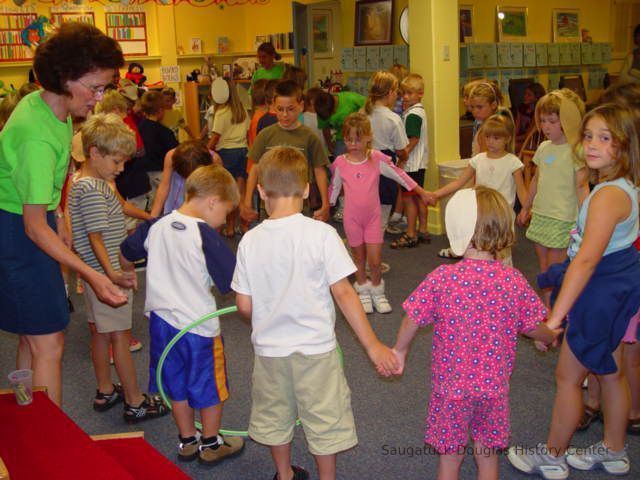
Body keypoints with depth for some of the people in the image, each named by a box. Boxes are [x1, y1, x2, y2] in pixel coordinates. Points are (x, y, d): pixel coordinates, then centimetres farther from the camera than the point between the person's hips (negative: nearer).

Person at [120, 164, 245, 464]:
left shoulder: (156, 226, -1)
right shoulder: (206, 235, -20)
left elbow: (126, 254, 15)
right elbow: (231, 281, -20)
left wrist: (128, 272, 35)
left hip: (161, 320, 6)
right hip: (199, 325, -6)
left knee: (178, 386, 21)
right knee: (210, 389, 15)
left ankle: (188, 441, 36)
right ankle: (211, 444, 30)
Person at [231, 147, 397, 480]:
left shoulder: (250, 241, -8)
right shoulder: (321, 234, -16)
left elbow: (244, 306, -3)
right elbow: (343, 293, -16)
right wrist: (373, 346, -10)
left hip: (268, 350, 3)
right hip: (315, 348, -3)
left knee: (275, 417, 24)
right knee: (324, 421, 15)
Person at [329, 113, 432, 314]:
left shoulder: (377, 159, -6)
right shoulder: (340, 163, -5)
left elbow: (399, 175, 1)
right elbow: (333, 189, 7)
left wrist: (422, 193, 5)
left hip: (373, 216, 0)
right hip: (352, 218, 0)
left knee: (375, 261, -1)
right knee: (359, 258, 12)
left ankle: (377, 292, 23)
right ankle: (363, 293, 29)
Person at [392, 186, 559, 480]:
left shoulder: (442, 278, -19)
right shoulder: (514, 280, -13)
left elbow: (411, 322, -9)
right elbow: (536, 329, -2)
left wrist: (400, 350, 11)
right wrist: (551, 337, 22)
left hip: (451, 385, -2)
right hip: (494, 387, 2)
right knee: (488, 456, 21)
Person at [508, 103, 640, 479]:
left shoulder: (608, 195, -27)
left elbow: (586, 259, -34)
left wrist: (555, 316, -34)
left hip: (601, 292, -10)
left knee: (568, 376, 6)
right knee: (610, 371, 21)